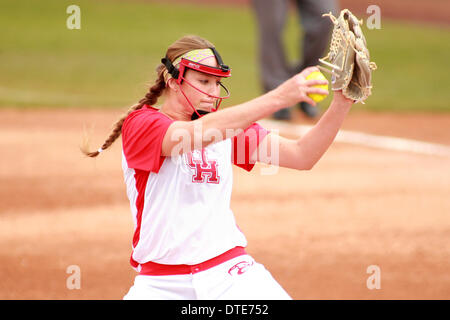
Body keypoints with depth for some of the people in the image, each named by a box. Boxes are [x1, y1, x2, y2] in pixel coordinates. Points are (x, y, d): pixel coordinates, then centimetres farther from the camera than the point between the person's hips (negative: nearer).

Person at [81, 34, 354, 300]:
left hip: (232, 274, 3)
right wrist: (279, 97, -35)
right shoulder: (140, 123, -7)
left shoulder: (228, 127, 10)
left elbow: (301, 156, 2)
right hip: (161, 283, -3)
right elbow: (199, 134, -26)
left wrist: (342, 104, -15)